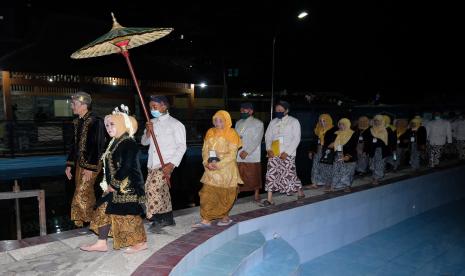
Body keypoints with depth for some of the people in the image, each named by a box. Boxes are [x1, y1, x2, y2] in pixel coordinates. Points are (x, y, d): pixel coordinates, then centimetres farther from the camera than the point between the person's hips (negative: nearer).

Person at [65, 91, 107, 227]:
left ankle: (81, 221, 6)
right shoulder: (77, 122, 11)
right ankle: (90, 219, 22)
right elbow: (74, 144, 18)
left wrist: (90, 167, -19)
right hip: (79, 163, 8)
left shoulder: (96, 121, -14)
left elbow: (98, 146, -17)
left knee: (81, 194, -7)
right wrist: (69, 164, 16)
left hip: (91, 164, -8)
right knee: (87, 194, 12)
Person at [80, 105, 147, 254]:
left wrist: (114, 185, -16)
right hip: (115, 186, 10)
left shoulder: (129, 143, -17)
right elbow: (110, 166, 16)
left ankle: (141, 242, 16)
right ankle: (101, 243, 24)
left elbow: (126, 167, -22)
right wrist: (108, 184, 9)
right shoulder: (114, 142, 12)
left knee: (129, 214, -1)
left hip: (128, 187, -10)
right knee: (104, 211, 12)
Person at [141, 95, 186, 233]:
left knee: (152, 187, -19)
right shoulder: (152, 123, 13)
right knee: (162, 190, 12)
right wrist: (148, 131, -7)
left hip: (166, 164, -7)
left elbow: (182, 146, -9)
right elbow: (144, 142, 15)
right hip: (152, 163, 7)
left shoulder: (175, 124, -6)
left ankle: (157, 219, -7)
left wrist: (172, 164, -18)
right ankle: (168, 219, 25)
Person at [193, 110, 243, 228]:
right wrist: (207, 163, -11)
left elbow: (232, 154, -12)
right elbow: (205, 149, 7)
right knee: (207, 194, -1)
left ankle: (225, 217, 24)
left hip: (226, 169, -4)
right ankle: (205, 220, 4)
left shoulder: (231, 134, -7)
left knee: (225, 195, 6)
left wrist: (218, 164, -19)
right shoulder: (210, 132, 7)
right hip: (211, 170, 4)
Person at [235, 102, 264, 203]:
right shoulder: (238, 123, 15)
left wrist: (247, 152, -17)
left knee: (254, 176, 5)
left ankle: (256, 194, 21)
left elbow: (257, 140, -10)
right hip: (238, 155, 4)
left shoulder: (258, 123, -1)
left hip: (252, 155, -3)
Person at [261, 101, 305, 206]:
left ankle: (300, 192, 24)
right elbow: (268, 136, 13)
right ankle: (269, 199, 1)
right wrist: (268, 149, -5)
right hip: (273, 153, 4)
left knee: (289, 174, 0)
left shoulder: (294, 121, 1)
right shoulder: (273, 122, 14)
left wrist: (287, 152, -14)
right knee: (271, 174, -3)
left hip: (287, 154, -4)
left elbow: (296, 139, -6)